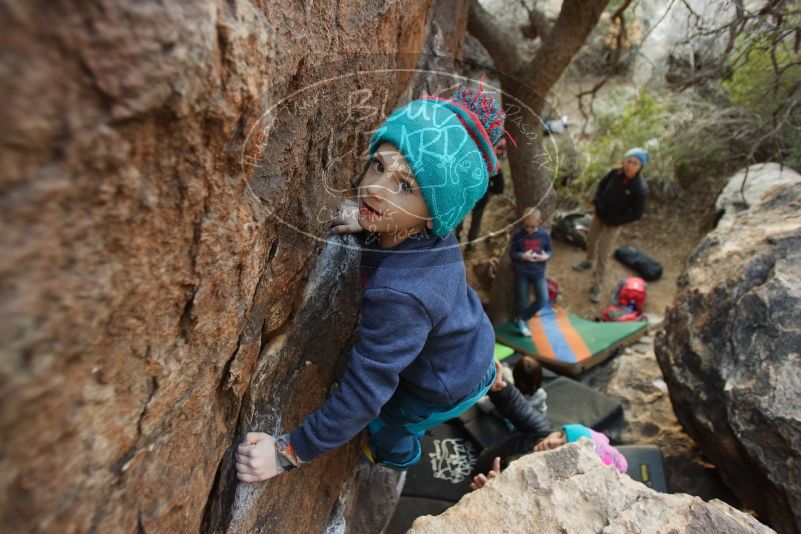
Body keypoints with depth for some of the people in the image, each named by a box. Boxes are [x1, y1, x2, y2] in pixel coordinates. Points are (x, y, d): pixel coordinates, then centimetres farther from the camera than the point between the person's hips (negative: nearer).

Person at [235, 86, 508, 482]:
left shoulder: (399, 295, -49)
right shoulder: (432, 230, -26)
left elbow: (363, 395, -39)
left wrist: (287, 452, -28)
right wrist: (367, 222, -12)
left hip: (446, 392, -5)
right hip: (469, 344, 5)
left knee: (383, 422, 26)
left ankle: (398, 457, 64)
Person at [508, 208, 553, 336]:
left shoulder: (545, 234, -6)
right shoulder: (518, 235, -10)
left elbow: (550, 251, 4)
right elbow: (511, 253, -5)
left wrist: (546, 256, -18)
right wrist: (522, 256, -23)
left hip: (538, 272, 2)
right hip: (521, 272, -2)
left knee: (543, 299, -7)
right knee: (521, 300, 7)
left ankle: (522, 319, 10)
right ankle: (522, 322, 31)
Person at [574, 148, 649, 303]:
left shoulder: (641, 188, -27)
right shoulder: (615, 173, -16)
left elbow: (637, 213, -20)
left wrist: (615, 220, -20)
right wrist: (597, 201, -7)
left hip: (614, 223, -5)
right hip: (599, 214, 5)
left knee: (603, 254, -4)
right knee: (591, 240, 26)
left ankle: (596, 286, 8)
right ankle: (589, 261, 56)